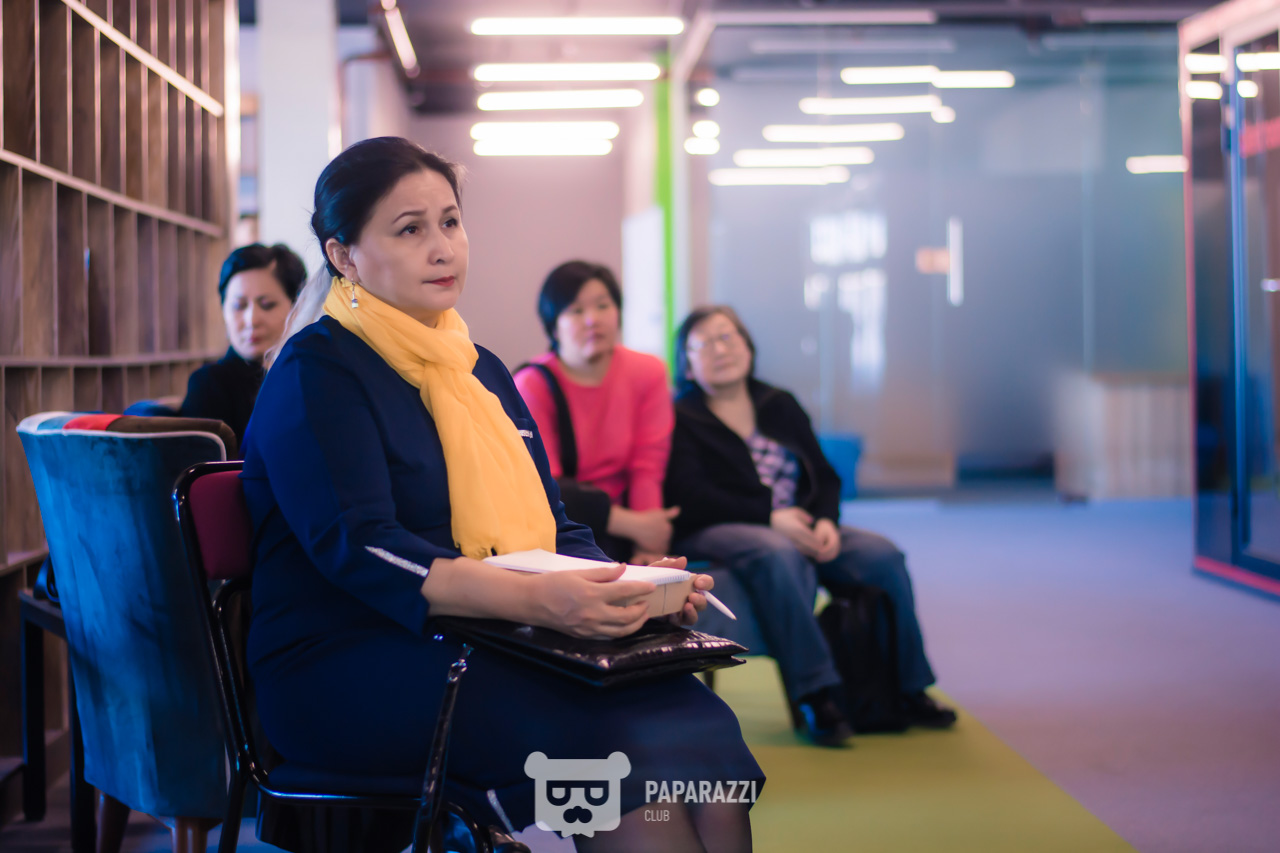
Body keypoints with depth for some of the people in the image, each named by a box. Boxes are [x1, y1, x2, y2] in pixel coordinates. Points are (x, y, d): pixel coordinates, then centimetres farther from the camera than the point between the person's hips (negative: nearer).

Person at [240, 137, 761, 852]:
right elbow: (354, 546, -17)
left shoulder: (482, 370, 21)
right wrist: (535, 598, -31)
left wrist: (631, 584, -2)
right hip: (349, 671, -6)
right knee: (620, 742, -30)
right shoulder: (317, 372, -3)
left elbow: (556, 529, 22)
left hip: (490, 649, 7)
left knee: (700, 724, -22)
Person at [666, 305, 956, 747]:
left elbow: (824, 477, 15)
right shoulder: (681, 419, 2)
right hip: (714, 532, -5)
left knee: (883, 555, -18)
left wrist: (825, 521, -8)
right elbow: (690, 496, -12)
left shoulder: (780, 405, 19)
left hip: (796, 527, 5)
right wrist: (771, 516, -21)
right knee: (776, 555, -38)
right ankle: (815, 694, -37)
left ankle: (907, 690, -11)